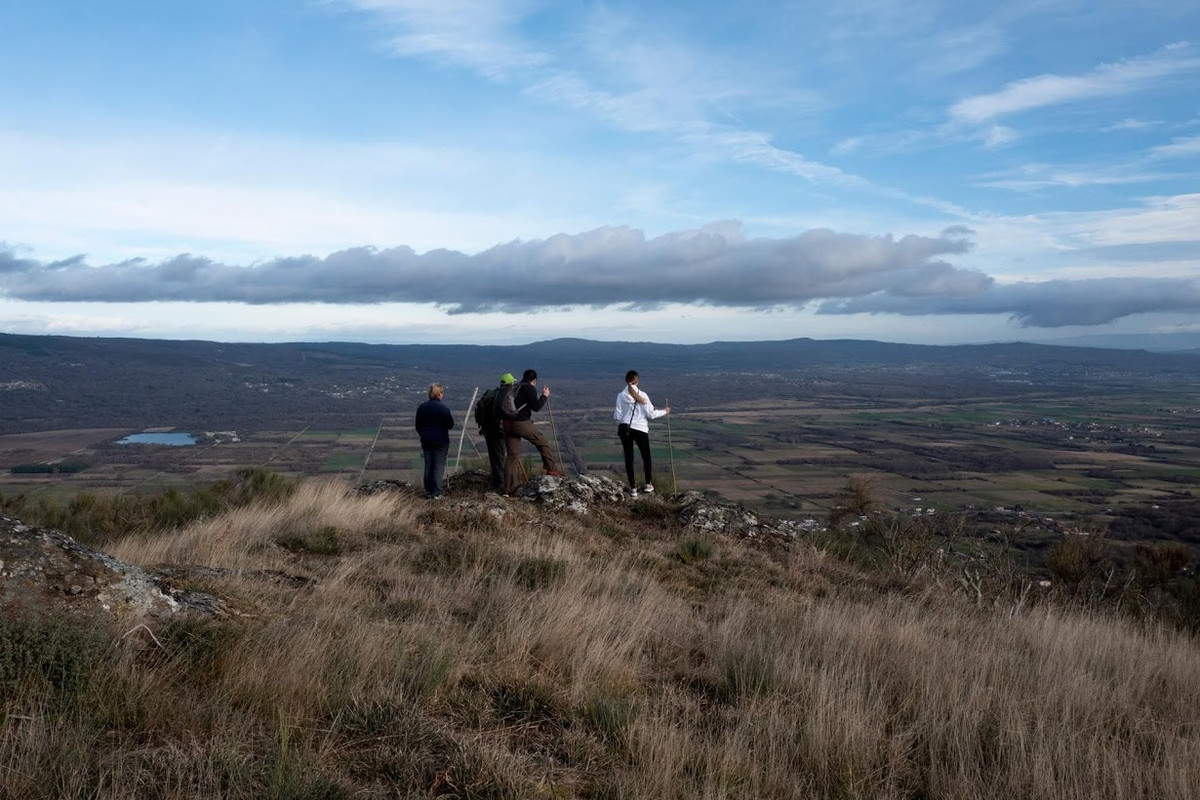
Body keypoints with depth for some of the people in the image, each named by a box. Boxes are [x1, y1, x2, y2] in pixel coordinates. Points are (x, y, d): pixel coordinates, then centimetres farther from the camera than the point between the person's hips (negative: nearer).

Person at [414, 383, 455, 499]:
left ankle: (428, 491, 18)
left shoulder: (421, 407, 2)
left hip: (426, 441, 5)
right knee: (439, 467, 1)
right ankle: (436, 493, 0)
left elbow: (418, 426, 9)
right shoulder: (443, 408, -14)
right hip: (441, 441, -5)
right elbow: (450, 424, -9)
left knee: (428, 466, 13)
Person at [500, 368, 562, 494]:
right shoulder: (529, 388, -3)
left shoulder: (514, 388, 20)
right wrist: (545, 396, 4)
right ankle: (551, 469, 13)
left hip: (507, 424, 7)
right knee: (542, 442, 13)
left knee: (512, 455, 8)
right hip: (521, 423, -7)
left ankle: (509, 488, 7)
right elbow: (536, 407, -9)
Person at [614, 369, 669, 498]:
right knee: (646, 457, 18)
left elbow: (617, 416, -3)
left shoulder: (621, 395, -5)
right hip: (640, 429, -1)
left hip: (624, 429, 1)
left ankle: (633, 488, 12)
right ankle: (648, 484, 26)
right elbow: (651, 414, -8)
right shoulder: (642, 395, -9)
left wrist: (614, 413, 20)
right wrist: (664, 411, 8)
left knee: (629, 458, 10)